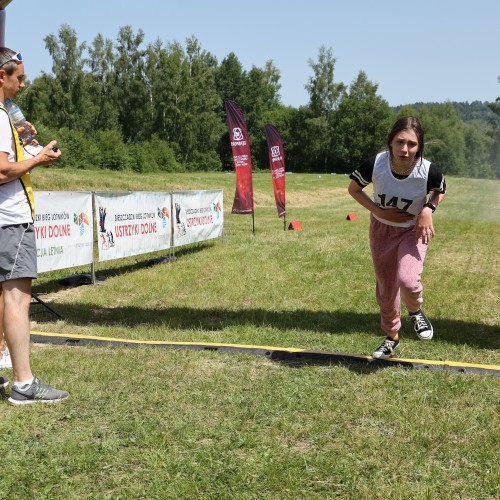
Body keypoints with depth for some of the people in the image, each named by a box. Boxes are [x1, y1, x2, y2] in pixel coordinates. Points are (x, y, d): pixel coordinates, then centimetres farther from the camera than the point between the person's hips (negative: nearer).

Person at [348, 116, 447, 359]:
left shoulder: (429, 172, -28)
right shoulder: (374, 165, -28)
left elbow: (440, 190, -3)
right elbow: (354, 188, -8)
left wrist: (428, 210, -21)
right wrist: (378, 211, -19)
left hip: (414, 229, -2)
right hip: (382, 228, 2)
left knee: (407, 280, -25)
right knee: (386, 287, 12)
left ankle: (416, 311, 11)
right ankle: (391, 336, 36)